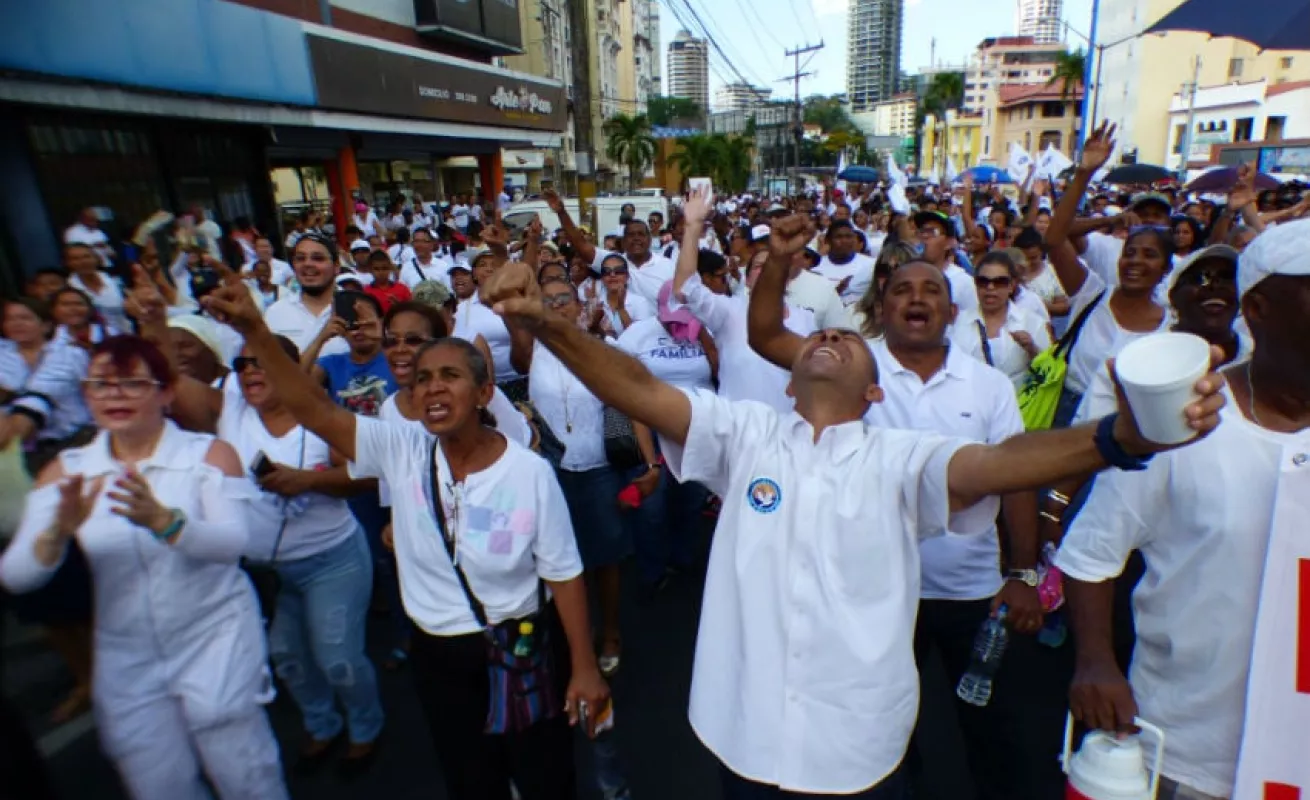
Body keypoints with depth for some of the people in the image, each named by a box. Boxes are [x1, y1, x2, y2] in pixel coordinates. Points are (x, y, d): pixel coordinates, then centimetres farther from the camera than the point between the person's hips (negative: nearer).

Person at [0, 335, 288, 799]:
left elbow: (232, 543, -22)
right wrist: (59, 530, -28)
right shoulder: (65, 471, 0)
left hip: (215, 642, -3)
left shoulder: (208, 453, -9)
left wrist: (163, 521, -40)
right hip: (126, 660, 3)